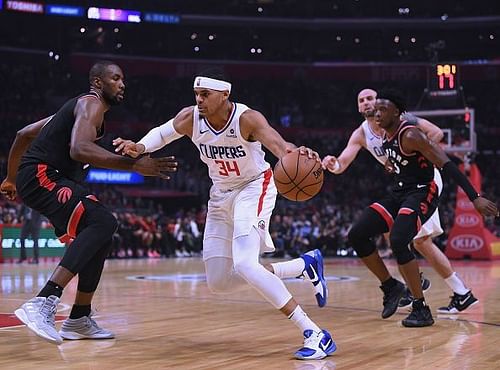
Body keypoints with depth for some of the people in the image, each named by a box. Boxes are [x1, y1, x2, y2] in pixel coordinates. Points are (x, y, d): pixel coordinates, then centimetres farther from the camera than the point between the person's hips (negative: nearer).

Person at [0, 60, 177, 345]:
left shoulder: (78, 108, 25)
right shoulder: (91, 104, -7)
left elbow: (24, 134, 32)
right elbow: (79, 149, -28)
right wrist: (134, 165, -33)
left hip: (50, 179, 11)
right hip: (41, 176, -11)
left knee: (100, 236, 13)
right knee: (103, 222, -27)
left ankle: (79, 320, 19)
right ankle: (42, 305, -35)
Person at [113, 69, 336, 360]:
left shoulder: (247, 119, -28)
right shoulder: (190, 117, -15)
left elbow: (279, 145, -45)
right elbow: (162, 133, 6)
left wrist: (296, 154, -69)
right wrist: (139, 147, -16)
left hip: (254, 187, -6)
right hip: (221, 194, 7)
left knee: (244, 264, -30)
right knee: (219, 283, 6)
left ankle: (315, 334, -23)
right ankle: (306, 264, 17)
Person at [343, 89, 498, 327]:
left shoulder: (410, 135, -18)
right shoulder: (386, 137, 8)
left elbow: (446, 164, -24)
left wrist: (475, 198, -30)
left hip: (421, 194, -9)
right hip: (398, 194, 9)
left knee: (398, 242, -30)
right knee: (357, 235, -3)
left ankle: (421, 309, -18)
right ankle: (391, 287, 12)